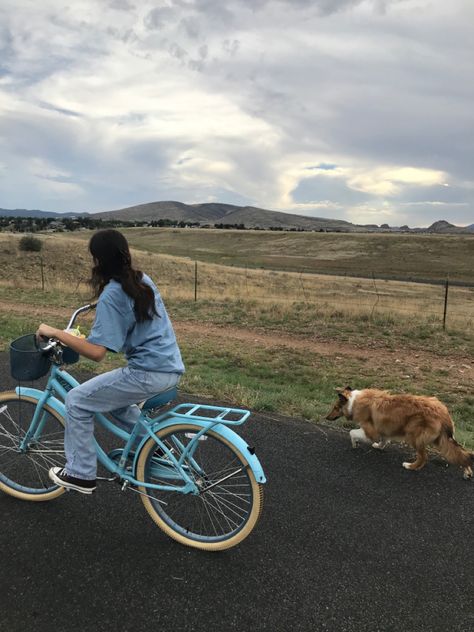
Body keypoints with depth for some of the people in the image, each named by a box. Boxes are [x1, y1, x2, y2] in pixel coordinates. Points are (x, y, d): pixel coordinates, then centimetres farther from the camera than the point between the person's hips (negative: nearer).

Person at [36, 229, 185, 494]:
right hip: (171, 366, 9)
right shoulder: (143, 280, 9)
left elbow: (97, 352, -21)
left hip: (149, 373, -9)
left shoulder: (111, 295, -15)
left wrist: (55, 332, -13)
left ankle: (81, 474, 16)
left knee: (78, 401, 5)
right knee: (114, 398, 31)